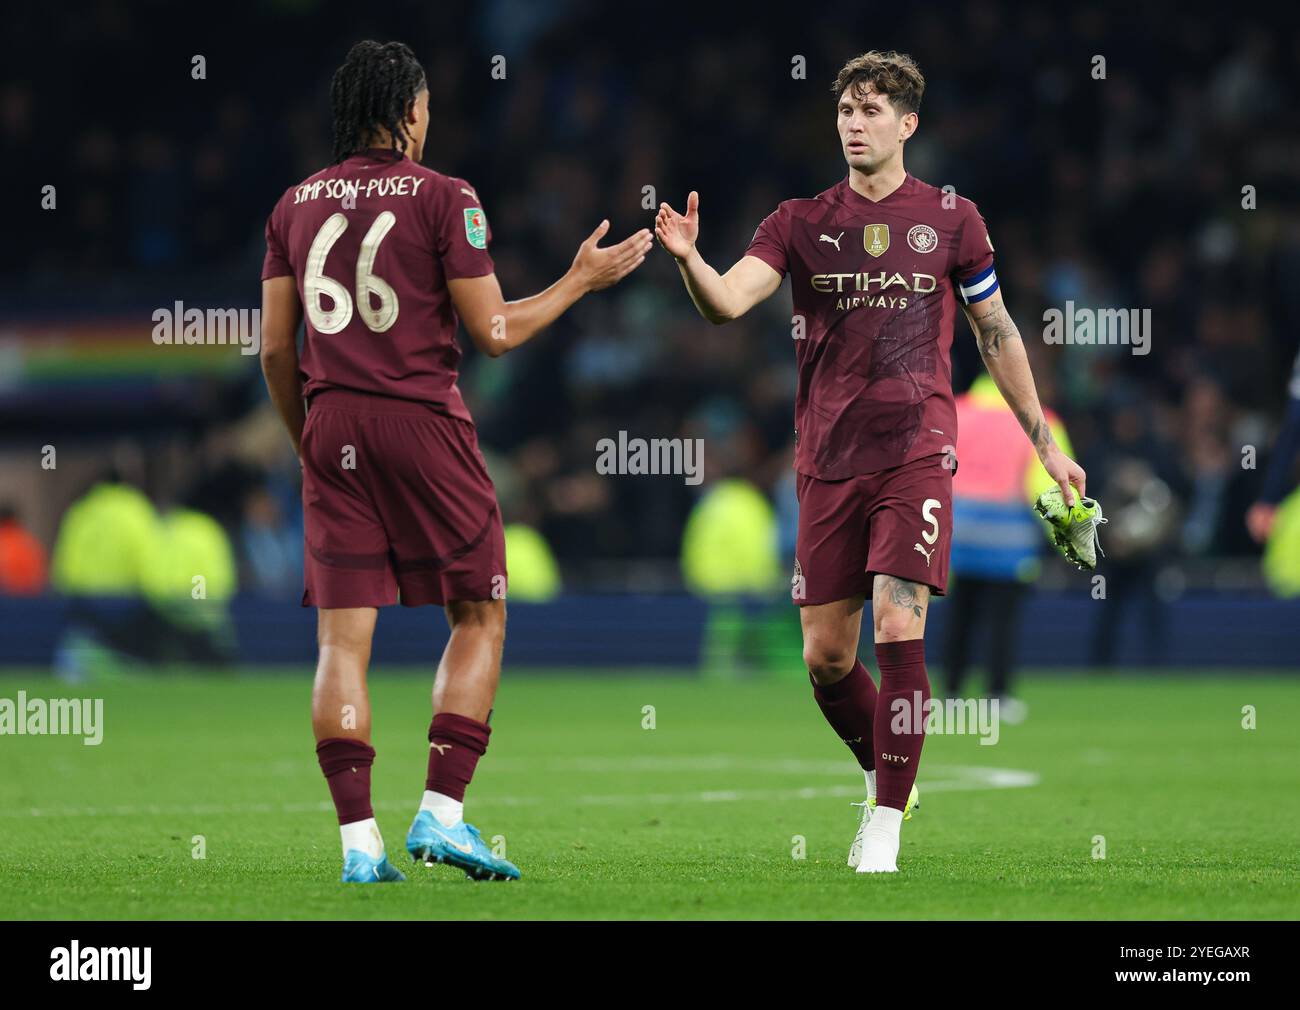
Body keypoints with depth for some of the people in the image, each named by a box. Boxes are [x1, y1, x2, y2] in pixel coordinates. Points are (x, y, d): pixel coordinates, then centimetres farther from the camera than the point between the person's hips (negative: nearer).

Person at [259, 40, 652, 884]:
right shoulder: (444, 198, -4)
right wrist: (581, 281, 9)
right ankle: (442, 813, -3)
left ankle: (358, 838, -5)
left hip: (332, 427, 4)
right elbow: (494, 332, -4)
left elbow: (276, 349, 10)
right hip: (421, 420, -4)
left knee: (344, 638, 2)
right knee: (480, 618, 8)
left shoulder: (296, 205, 10)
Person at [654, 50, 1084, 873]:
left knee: (897, 626, -16)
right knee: (826, 655, 3)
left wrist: (1044, 442, 16)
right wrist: (687, 257, -30)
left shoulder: (950, 218, 5)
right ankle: (886, 780, 29)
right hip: (829, 459, 2)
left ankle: (887, 825, -11)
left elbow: (997, 334, 14)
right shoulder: (801, 222, 7)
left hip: (916, 451, -2)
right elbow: (727, 301, -8)